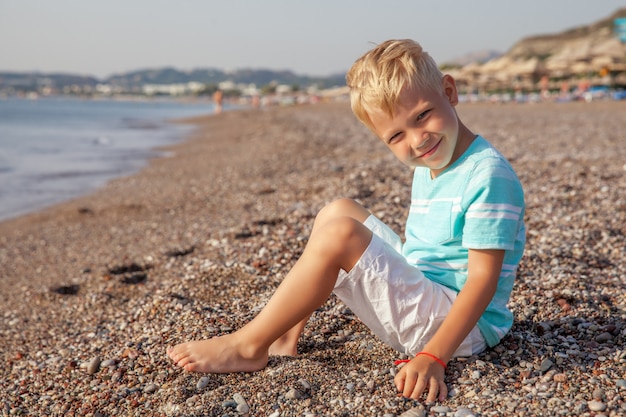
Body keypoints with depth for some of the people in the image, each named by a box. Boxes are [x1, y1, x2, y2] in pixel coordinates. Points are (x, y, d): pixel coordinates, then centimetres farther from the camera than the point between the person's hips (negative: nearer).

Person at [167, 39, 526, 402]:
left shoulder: (488, 174, -19)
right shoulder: (426, 170, 9)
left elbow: (484, 278, -23)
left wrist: (433, 357, -29)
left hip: (459, 325, -9)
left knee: (338, 235, -26)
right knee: (339, 211, 11)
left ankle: (249, 345, -11)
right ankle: (287, 335, 5)